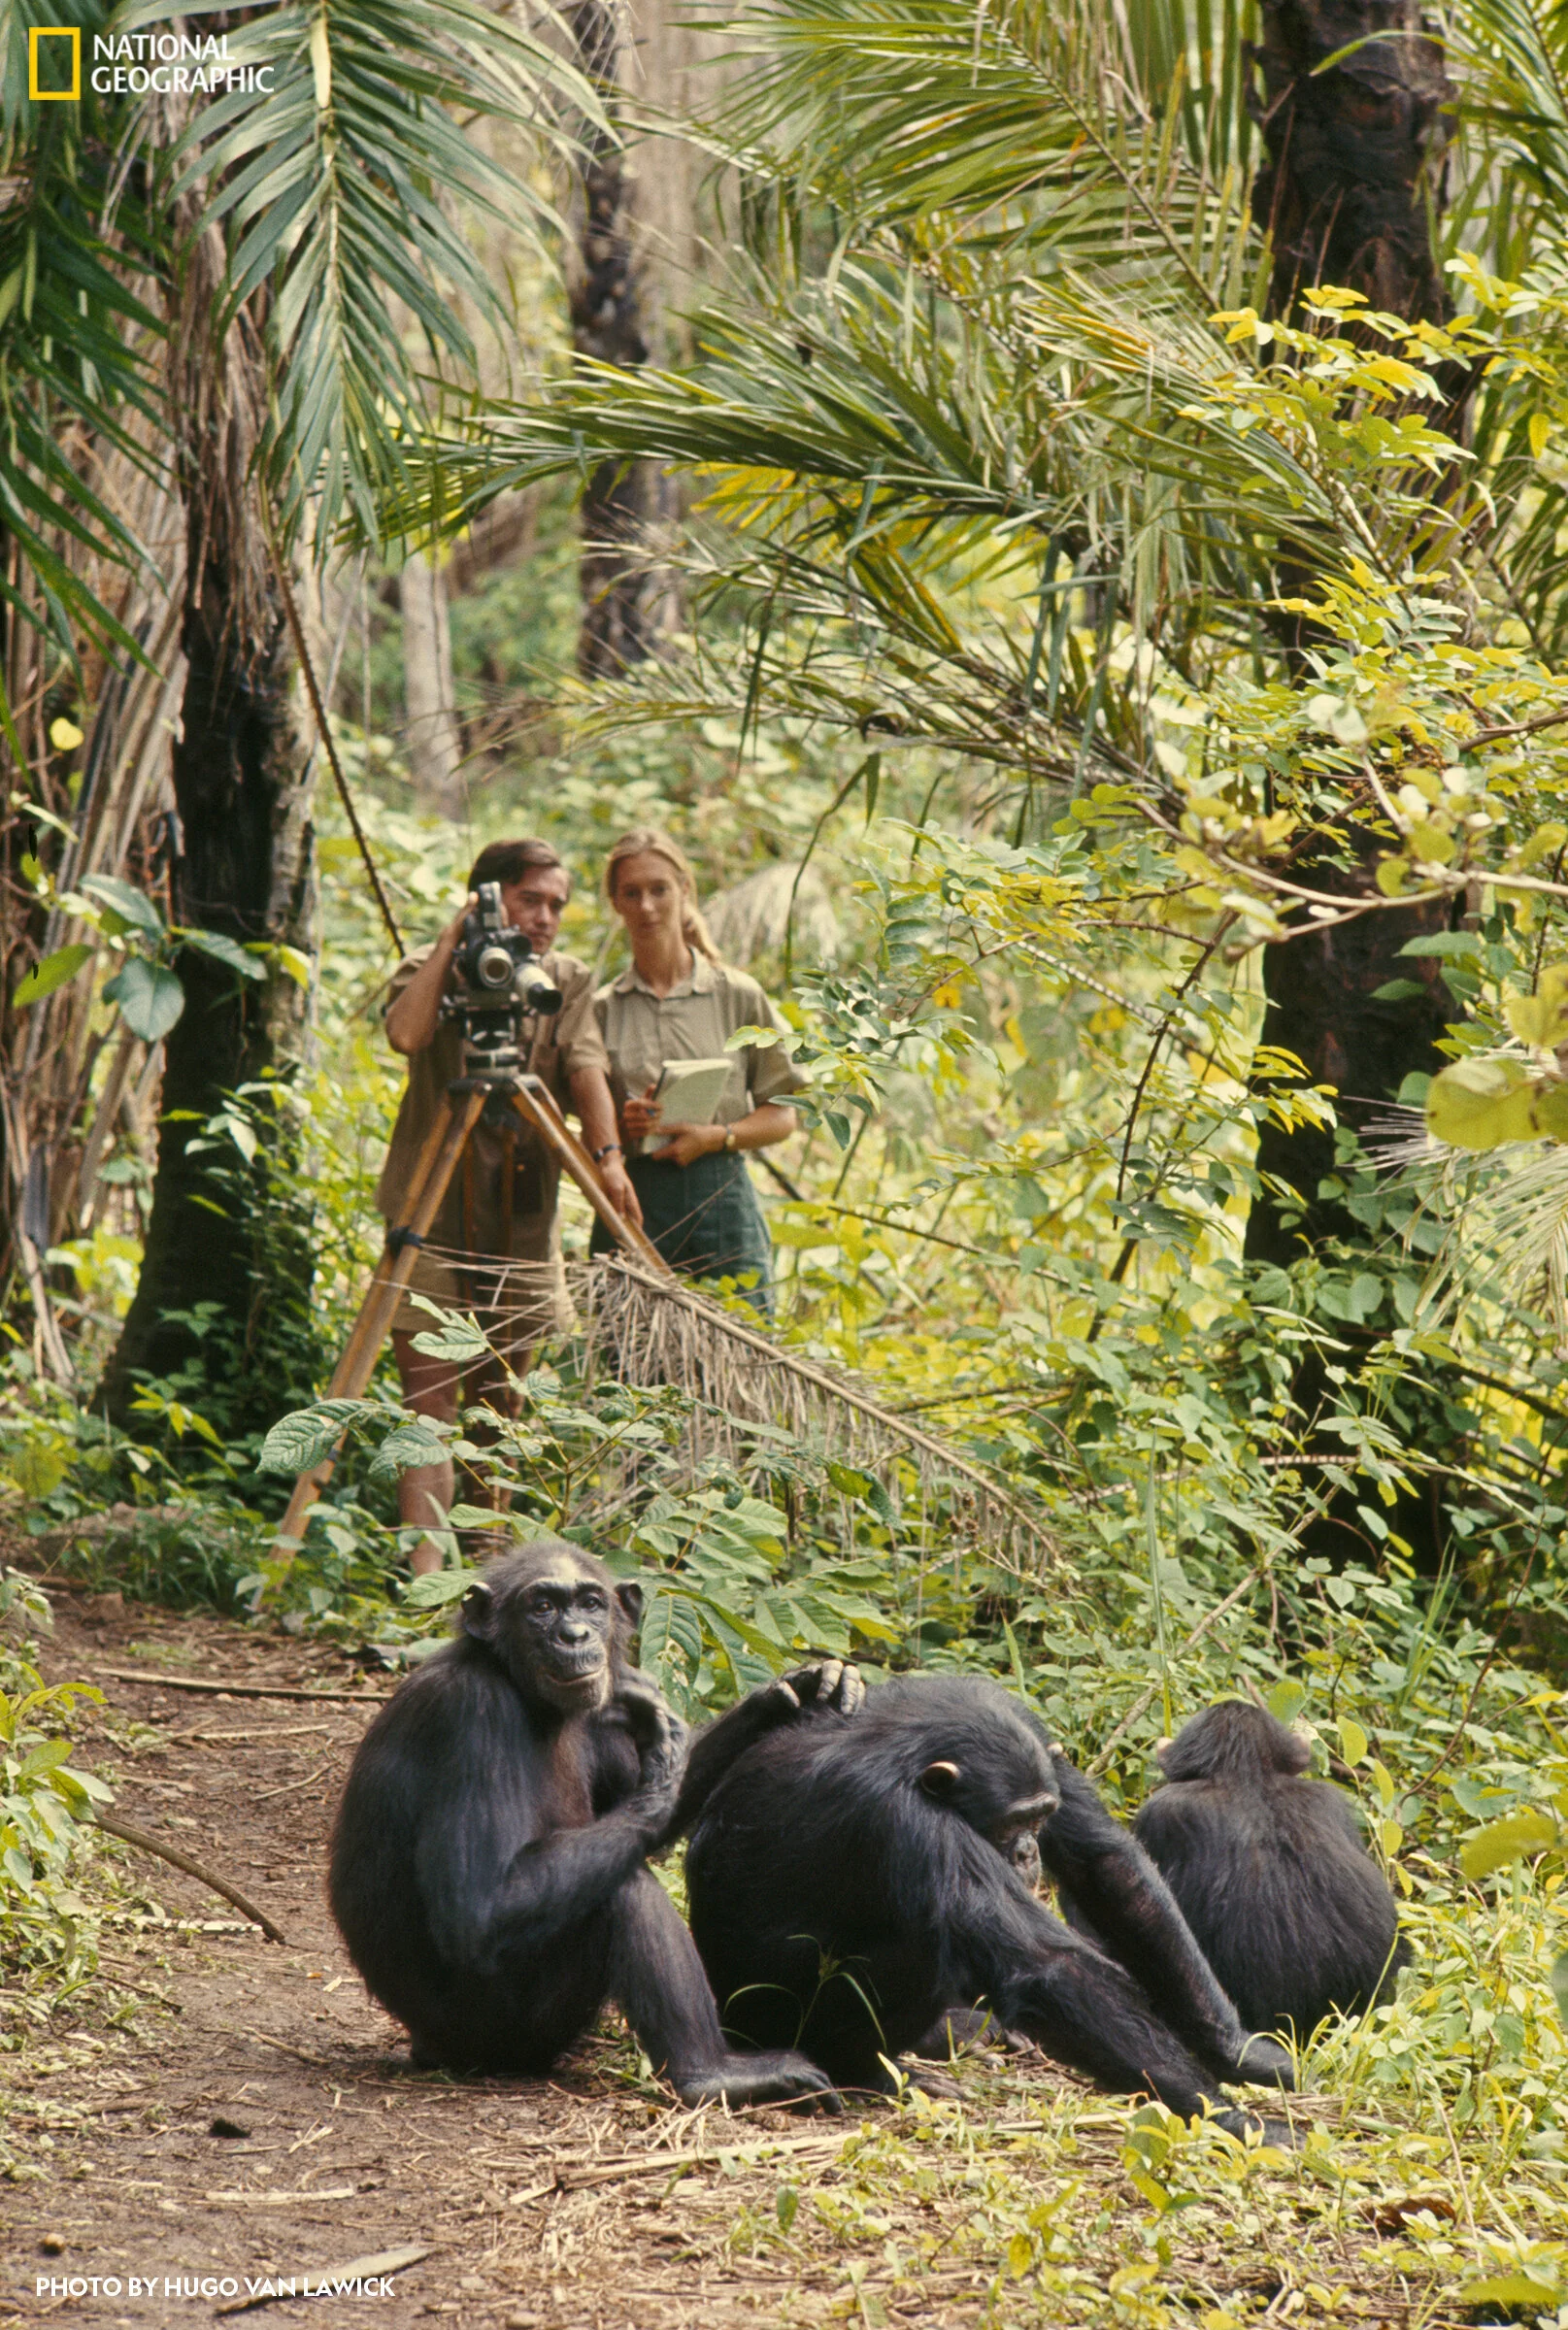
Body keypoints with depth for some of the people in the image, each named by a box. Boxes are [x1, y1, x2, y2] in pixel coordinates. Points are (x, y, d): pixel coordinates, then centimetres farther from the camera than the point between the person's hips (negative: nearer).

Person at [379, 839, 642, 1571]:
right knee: (429, 1399, -10)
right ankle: (424, 1564, -16)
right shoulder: (431, 970, 0)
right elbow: (406, 1034, -22)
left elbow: (586, 1069, -7)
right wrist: (452, 937, -15)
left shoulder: (568, 982, 9)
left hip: (523, 1224, 4)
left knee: (501, 1403, 10)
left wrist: (606, 1155, -24)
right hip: (433, 1217, -4)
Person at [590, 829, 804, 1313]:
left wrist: (715, 1137, -10)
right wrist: (621, 1125, -11)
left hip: (722, 1198, 0)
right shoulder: (601, 1008, 11)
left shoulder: (738, 996, 8)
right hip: (632, 1203, 1)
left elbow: (783, 1115, 7)